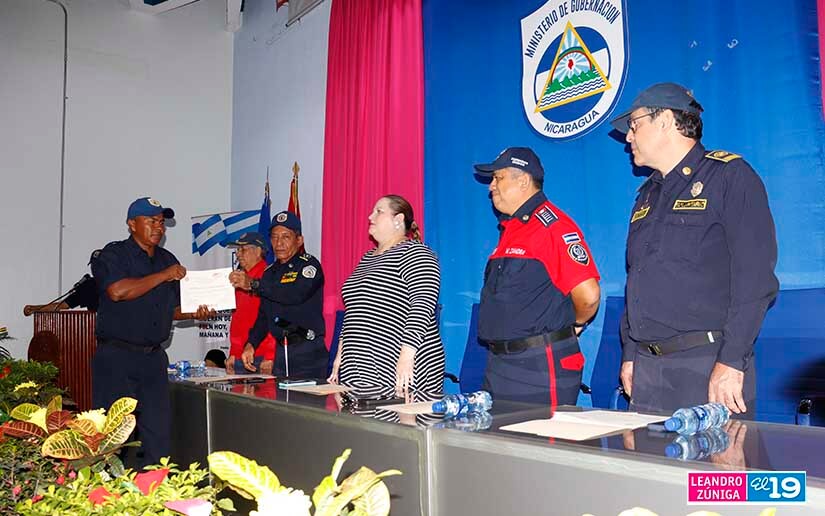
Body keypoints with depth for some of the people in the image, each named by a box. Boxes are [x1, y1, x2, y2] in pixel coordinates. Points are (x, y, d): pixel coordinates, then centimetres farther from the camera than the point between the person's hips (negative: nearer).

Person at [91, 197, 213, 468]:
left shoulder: (168, 260, 15)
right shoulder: (113, 255, -2)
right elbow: (117, 291, -22)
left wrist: (195, 313, -1)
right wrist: (163, 276, -14)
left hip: (154, 357, 5)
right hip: (117, 356, -5)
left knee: (158, 433, 6)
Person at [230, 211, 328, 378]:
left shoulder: (308, 264, -6)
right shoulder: (270, 272, 17)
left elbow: (296, 294, -25)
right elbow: (263, 315, 20)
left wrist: (253, 284, -22)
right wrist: (251, 344, 7)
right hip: (281, 351, 7)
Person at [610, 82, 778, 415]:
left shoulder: (730, 176, -4)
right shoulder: (647, 194, 18)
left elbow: (755, 278, -13)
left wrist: (731, 362, -18)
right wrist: (629, 355, 13)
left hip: (708, 366, -6)